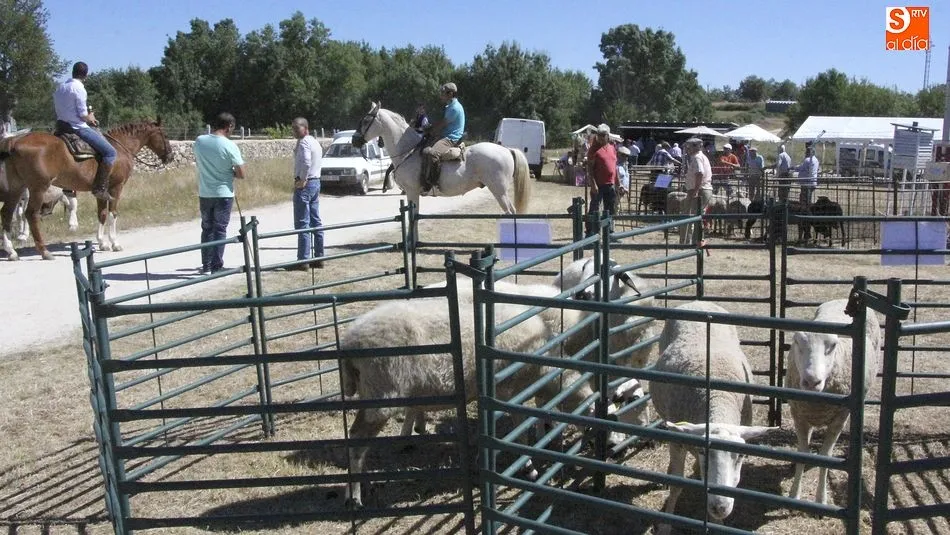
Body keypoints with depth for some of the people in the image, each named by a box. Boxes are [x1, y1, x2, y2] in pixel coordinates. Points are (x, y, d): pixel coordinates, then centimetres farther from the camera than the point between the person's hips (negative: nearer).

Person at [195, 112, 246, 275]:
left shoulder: (199, 141, -1)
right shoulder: (230, 146, -15)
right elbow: (242, 174, -13)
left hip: (204, 193, 4)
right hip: (223, 194, -4)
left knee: (207, 228, 16)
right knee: (220, 230, 3)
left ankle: (206, 265, 21)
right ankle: (216, 267, 4)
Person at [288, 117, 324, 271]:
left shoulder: (304, 142, -14)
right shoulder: (315, 141, 17)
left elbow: (306, 162, -30)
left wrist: (302, 180, -19)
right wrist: (305, 179, 9)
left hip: (304, 185, -10)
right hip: (316, 182, 10)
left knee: (302, 224, -6)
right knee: (316, 222, 12)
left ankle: (303, 260, -4)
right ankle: (319, 258, 17)